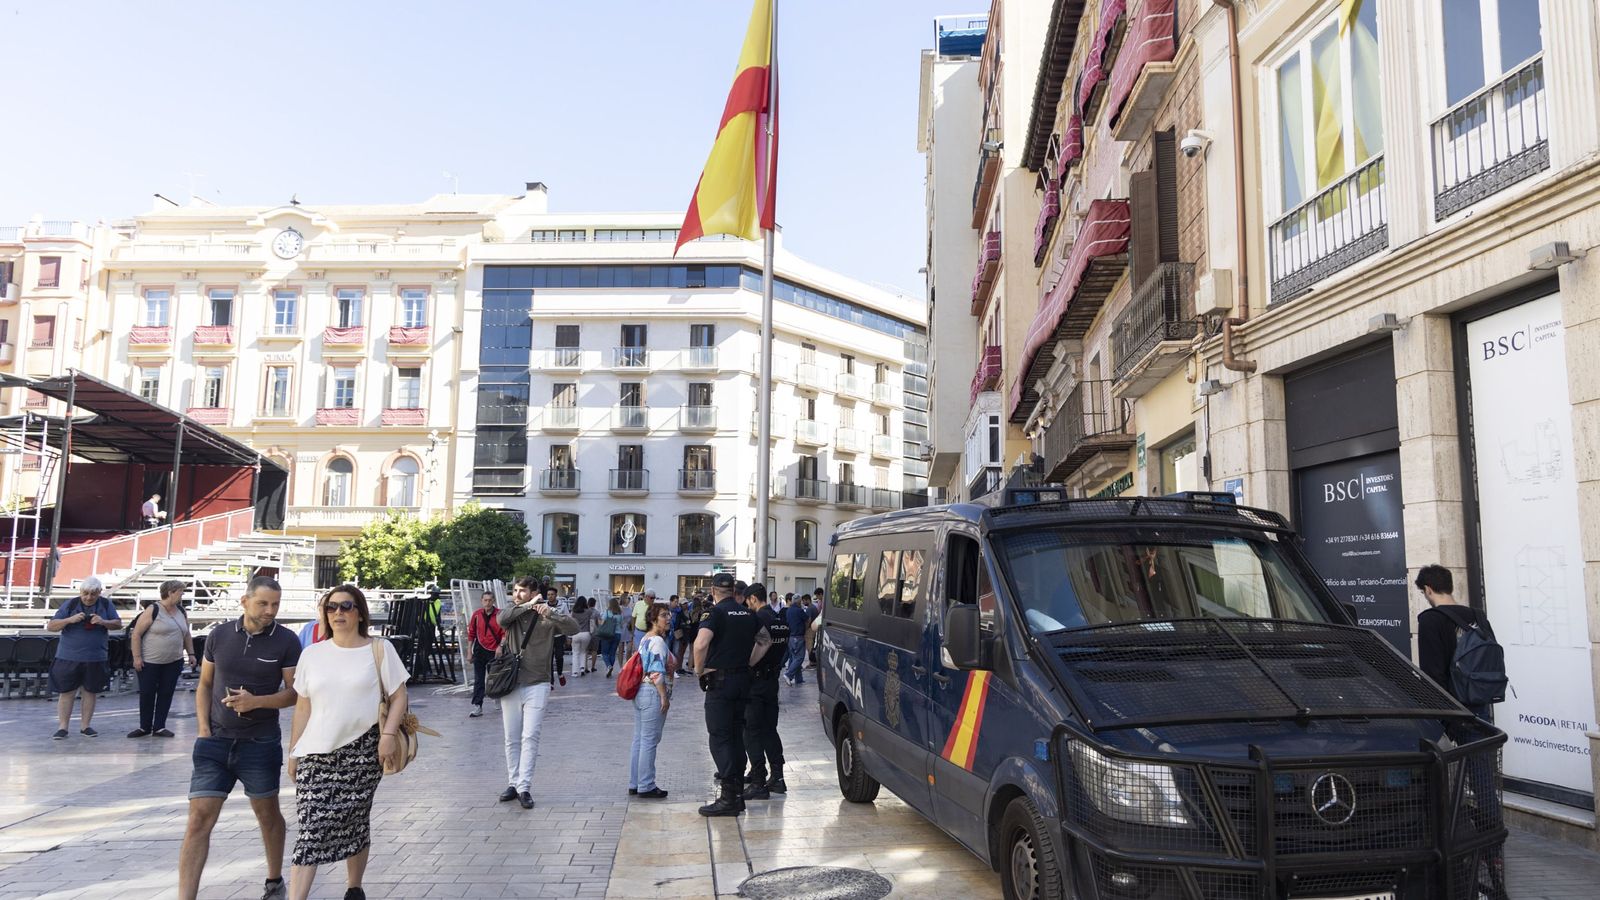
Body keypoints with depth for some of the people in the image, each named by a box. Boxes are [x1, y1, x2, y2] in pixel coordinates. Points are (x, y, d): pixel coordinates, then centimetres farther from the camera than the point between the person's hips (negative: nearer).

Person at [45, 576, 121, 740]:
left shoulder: (106, 604, 3)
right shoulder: (70, 604, -3)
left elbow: (118, 623, 3)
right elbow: (50, 626, -3)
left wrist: (103, 622, -17)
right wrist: (70, 620, -21)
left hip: (96, 658, 2)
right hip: (69, 657, -2)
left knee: (90, 692, 9)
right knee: (67, 692, 1)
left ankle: (85, 726, 18)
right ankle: (62, 727, 8)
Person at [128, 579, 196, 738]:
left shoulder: (181, 612, 7)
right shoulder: (153, 610, -12)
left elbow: (187, 635, 17)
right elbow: (136, 634, -12)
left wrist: (190, 653, 11)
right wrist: (137, 657, -15)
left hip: (173, 662, 5)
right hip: (149, 662, -5)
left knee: (166, 694, 5)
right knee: (147, 694, 4)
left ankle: (159, 727, 12)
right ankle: (144, 727, 18)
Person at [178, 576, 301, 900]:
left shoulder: (286, 641, -7)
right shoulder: (219, 635, 1)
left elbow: (294, 692, -6)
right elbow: (205, 684, 10)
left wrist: (256, 701, -22)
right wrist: (203, 727, -2)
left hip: (261, 743, -2)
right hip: (215, 741, 2)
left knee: (267, 814, 13)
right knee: (199, 819, -4)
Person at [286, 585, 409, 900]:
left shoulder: (379, 650, 0)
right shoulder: (311, 655, 8)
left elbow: (398, 697, 1)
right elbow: (303, 707, 13)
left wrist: (388, 734, -11)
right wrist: (293, 751, 11)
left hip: (363, 752, -2)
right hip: (316, 754, 2)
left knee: (355, 824, 7)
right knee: (311, 829, -8)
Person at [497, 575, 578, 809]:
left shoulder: (548, 615, -1)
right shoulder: (513, 612, 7)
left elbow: (573, 628, -16)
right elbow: (502, 619, -16)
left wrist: (550, 613, -29)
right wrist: (527, 606, -18)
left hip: (537, 685, -3)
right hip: (510, 684, 3)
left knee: (530, 737, -9)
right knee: (512, 739, 9)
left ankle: (524, 787, -7)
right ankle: (513, 783, 19)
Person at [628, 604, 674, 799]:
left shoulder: (645, 639, 15)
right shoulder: (657, 641, -15)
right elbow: (657, 673, -21)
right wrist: (664, 696, -17)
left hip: (640, 693, 10)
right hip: (652, 695, -10)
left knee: (639, 740, 14)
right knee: (649, 741, -4)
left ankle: (635, 783, 21)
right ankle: (646, 787, 1)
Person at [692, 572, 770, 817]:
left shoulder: (717, 612, -11)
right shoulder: (748, 613, 10)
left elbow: (701, 643, -25)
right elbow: (765, 640, 21)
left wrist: (699, 670, -11)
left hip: (720, 680, -7)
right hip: (743, 679, 7)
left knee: (719, 737, -4)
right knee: (736, 735, 14)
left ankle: (728, 798, -8)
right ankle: (737, 793, 18)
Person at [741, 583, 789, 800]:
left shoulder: (758, 620, -18)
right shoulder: (781, 621, 8)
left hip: (756, 682, -8)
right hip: (772, 679, 8)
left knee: (752, 732, -2)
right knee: (770, 729, 16)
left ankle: (758, 783, -2)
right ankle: (776, 777, 19)